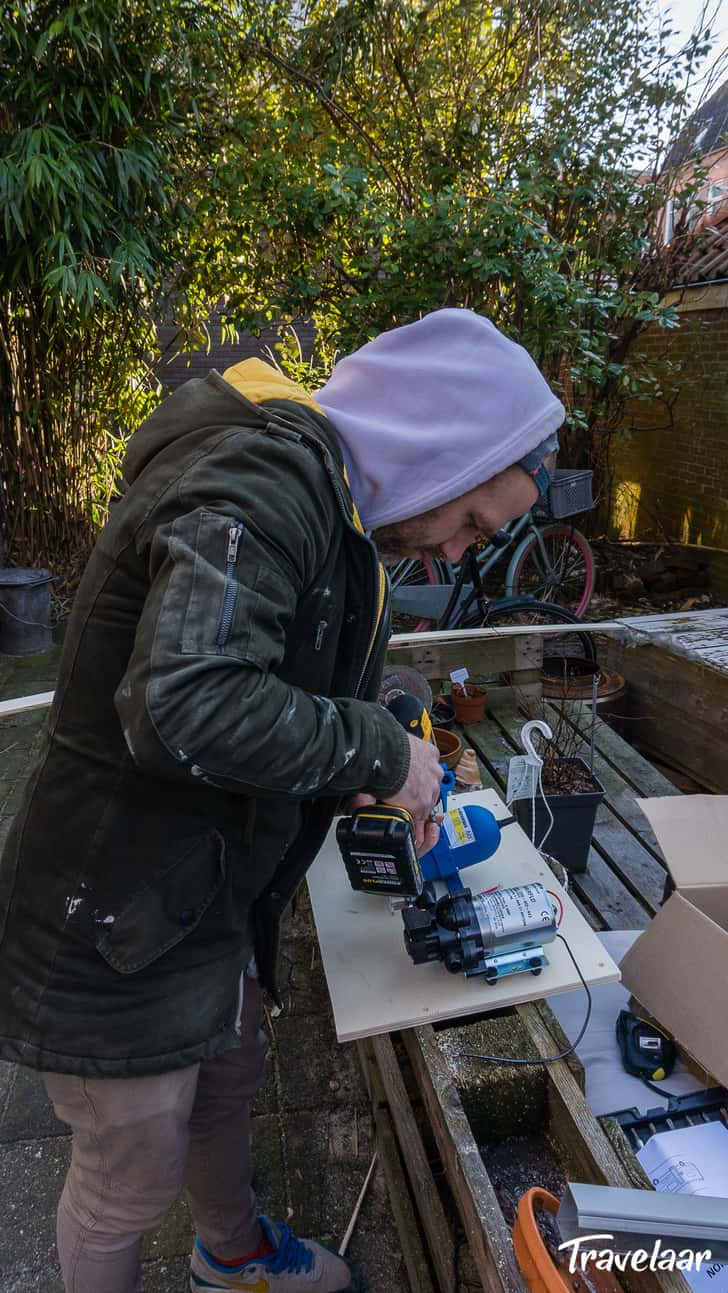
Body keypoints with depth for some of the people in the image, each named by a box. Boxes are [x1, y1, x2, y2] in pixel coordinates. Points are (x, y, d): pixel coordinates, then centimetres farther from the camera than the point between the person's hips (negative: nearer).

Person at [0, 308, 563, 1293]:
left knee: (225, 1088, 31)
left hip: (210, 900, 10)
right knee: (131, 1180, 15)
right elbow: (186, 708, -38)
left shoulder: (325, 500, 7)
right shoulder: (265, 481, -26)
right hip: (117, 924, -10)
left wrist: (388, 772, 2)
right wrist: (377, 749, -24)